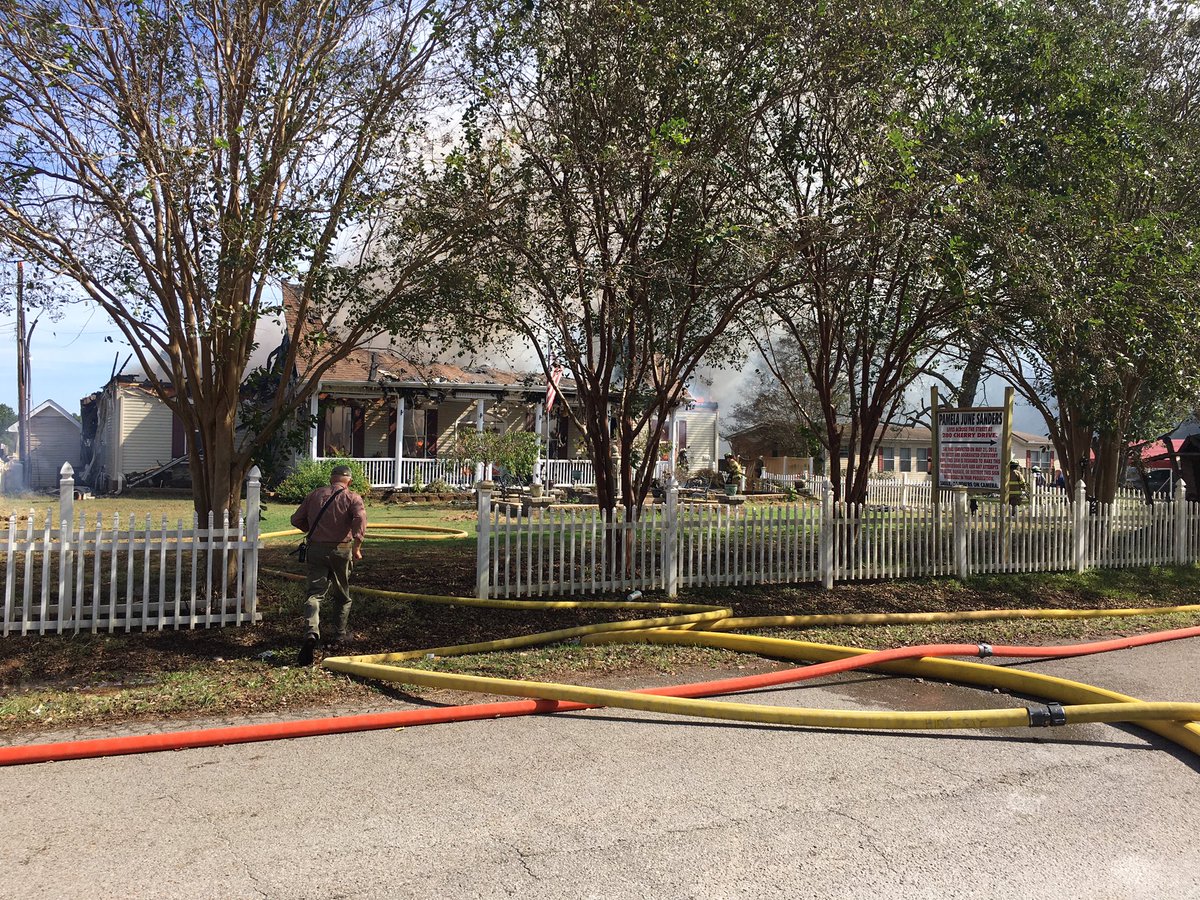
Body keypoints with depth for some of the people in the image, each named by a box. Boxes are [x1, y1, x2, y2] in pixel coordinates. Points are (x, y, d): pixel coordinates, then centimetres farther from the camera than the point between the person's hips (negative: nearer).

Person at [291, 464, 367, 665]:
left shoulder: (315, 495, 10)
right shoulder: (352, 498, -1)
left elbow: (296, 519, 13)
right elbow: (360, 518, -20)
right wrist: (357, 546, -20)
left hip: (316, 549, 1)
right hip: (341, 550, -1)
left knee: (315, 593, -3)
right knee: (343, 596, 17)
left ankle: (312, 632, -26)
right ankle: (339, 636, 25)